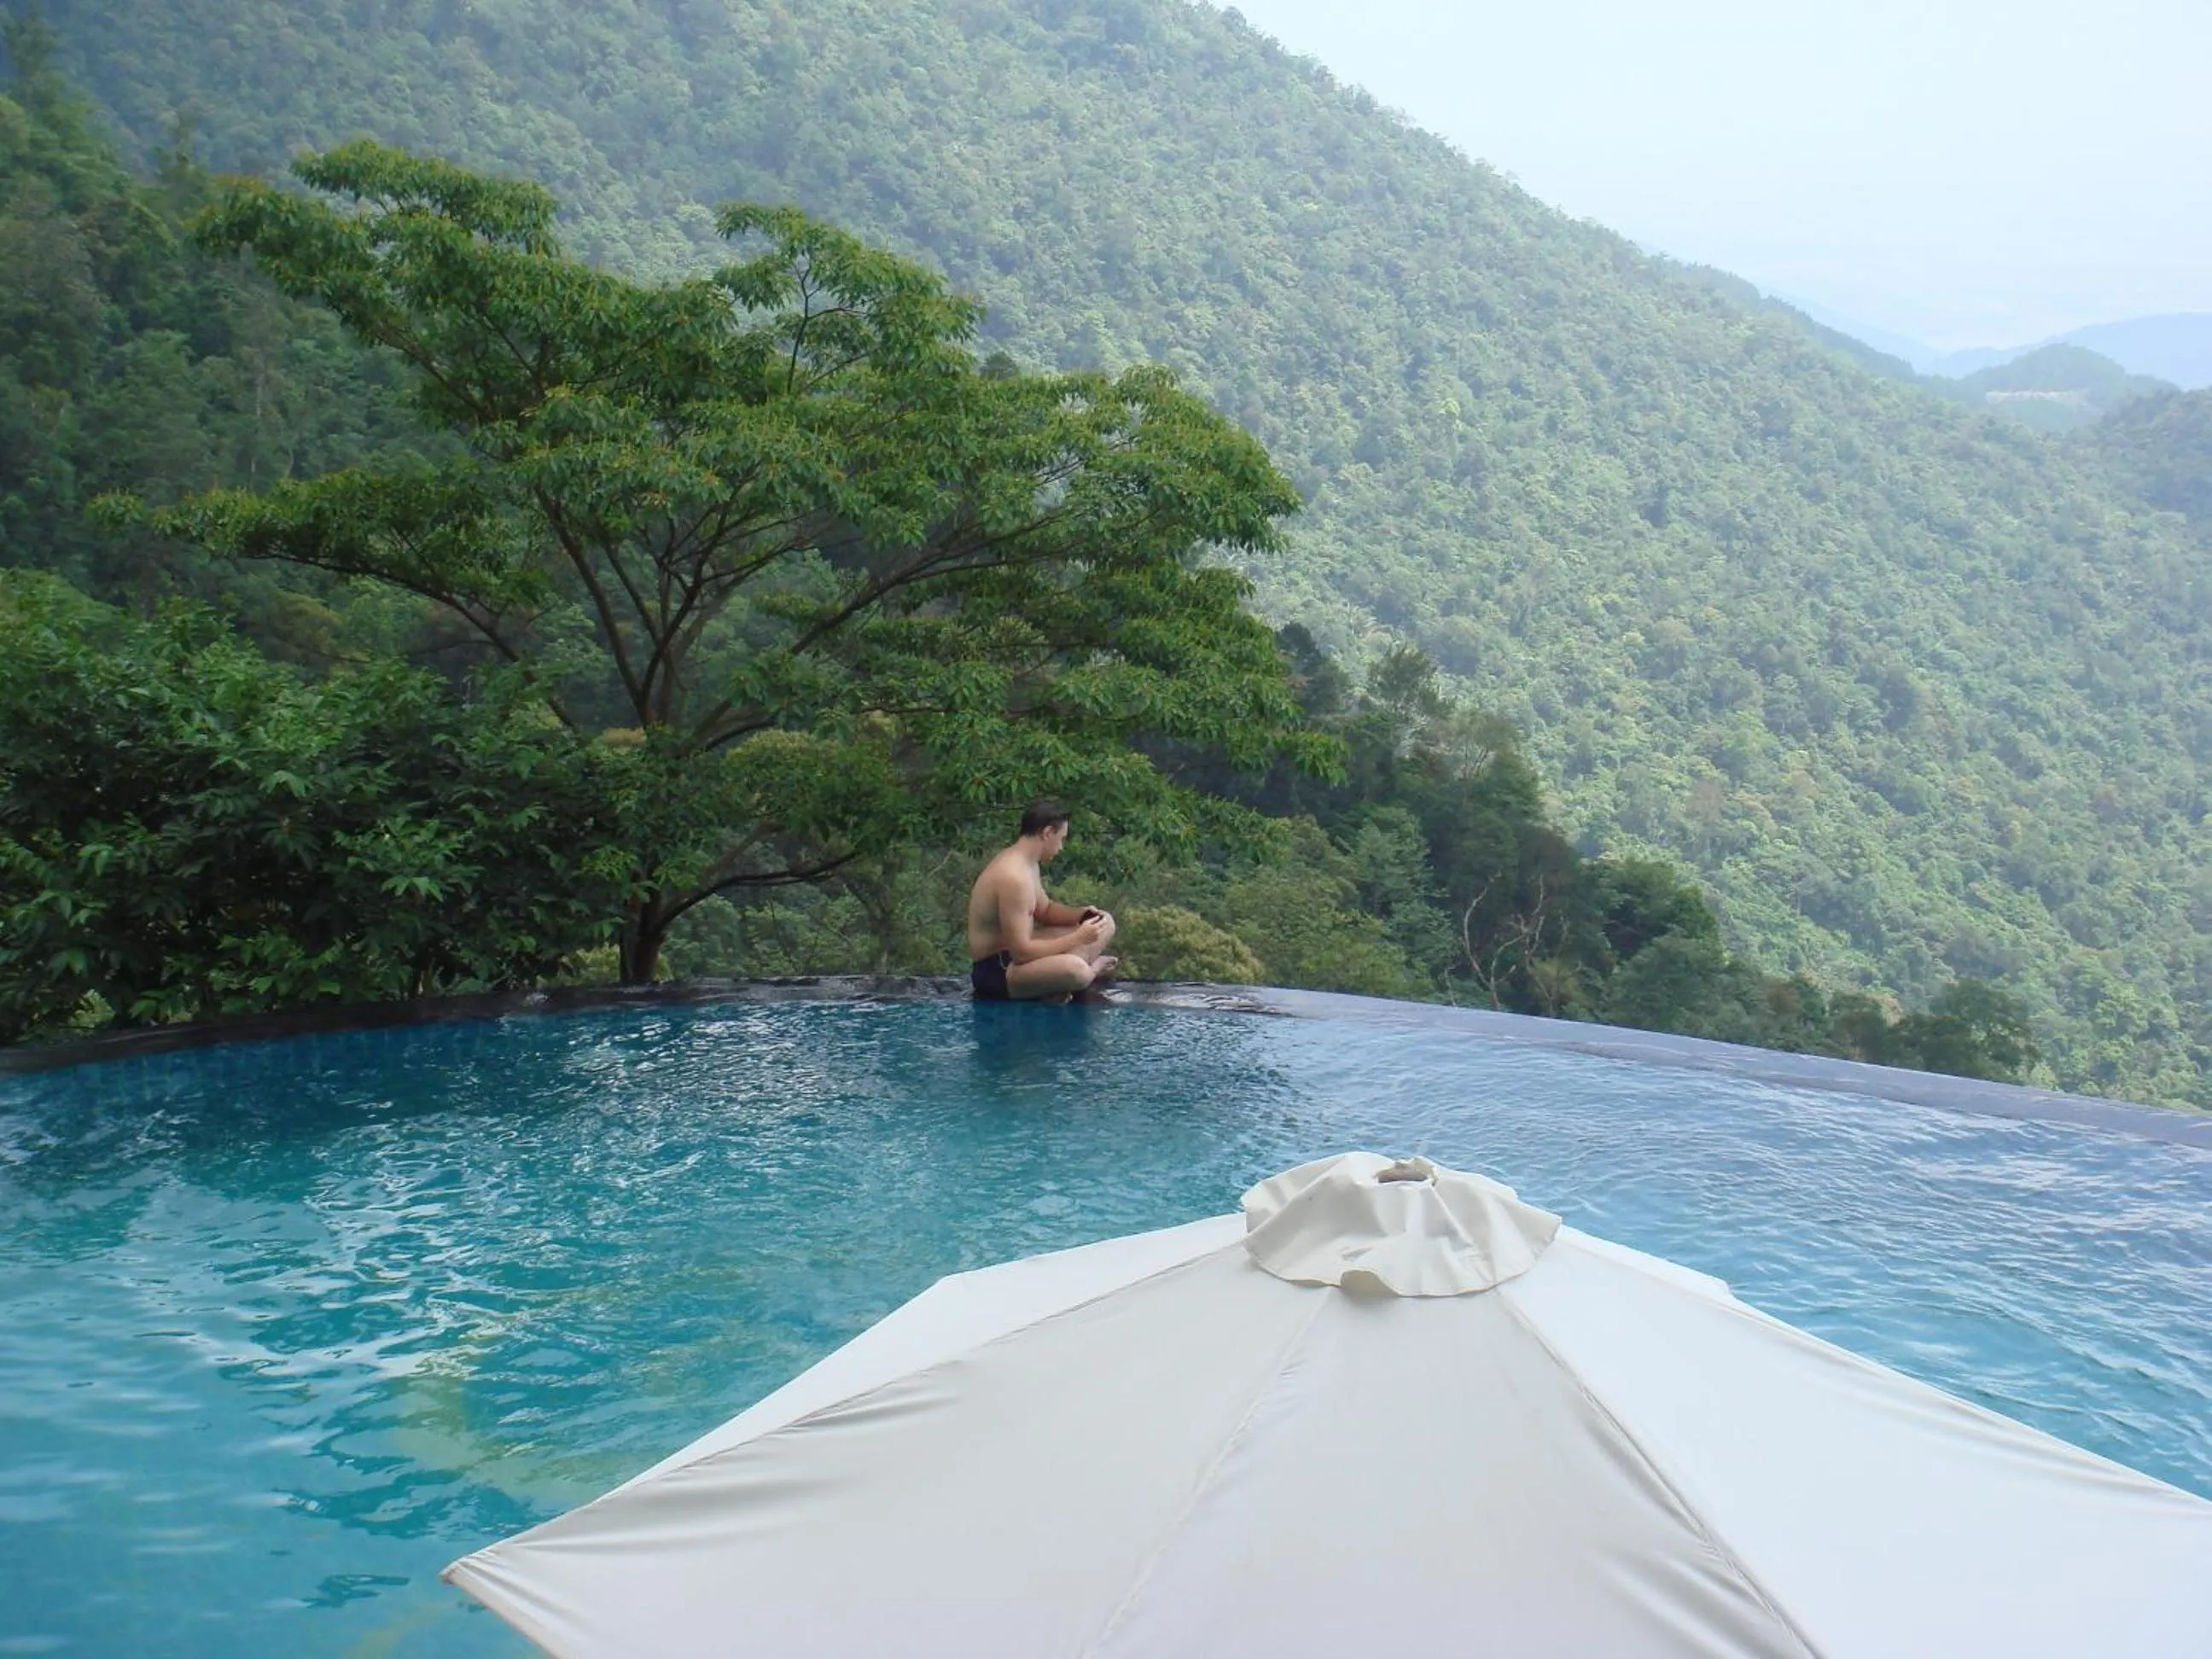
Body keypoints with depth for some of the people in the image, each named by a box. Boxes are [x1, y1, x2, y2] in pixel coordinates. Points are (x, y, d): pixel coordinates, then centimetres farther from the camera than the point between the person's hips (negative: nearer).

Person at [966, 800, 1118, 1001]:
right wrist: (1078, 938, -20)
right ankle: (1090, 970, -5)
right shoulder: (1014, 877, -26)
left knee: (1104, 925, 12)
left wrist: (1081, 914, 2)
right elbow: (1021, 952, -27)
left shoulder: (1028, 863, 6)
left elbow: (1044, 910, 22)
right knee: (1075, 970, -38)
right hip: (996, 970, -11)